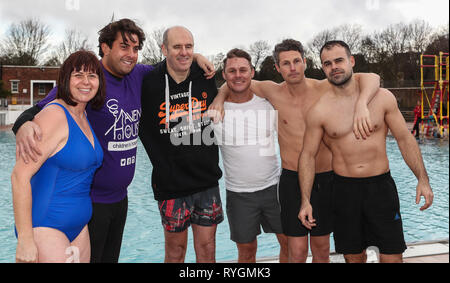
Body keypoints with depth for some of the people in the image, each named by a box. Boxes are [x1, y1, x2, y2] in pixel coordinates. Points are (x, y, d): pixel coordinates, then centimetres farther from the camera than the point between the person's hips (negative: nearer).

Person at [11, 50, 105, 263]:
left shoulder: (83, 117, 9)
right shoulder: (54, 115, -16)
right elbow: (20, 176, -21)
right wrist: (25, 240, -22)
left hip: (78, 226, 8)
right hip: (44, 227, -8)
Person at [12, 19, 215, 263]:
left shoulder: (137, 75, 5)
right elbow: (41, 110, -17)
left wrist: (193, 56, 6)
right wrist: (24, 125, -39)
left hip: (120, 196, 7)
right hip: (90, 198, -7)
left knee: (110, 257, 21)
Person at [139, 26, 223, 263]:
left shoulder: (206, 78, 1)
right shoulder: (150, 84, -8)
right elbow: (144, 131, 0)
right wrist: (162, 167, -4)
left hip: (207, 179, 3)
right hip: (172, 183, -2)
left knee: (206, 247, 10)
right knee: (175, 248, 10)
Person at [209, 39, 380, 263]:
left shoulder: (323, 89, -8)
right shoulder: (273, 91, -3)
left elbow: (371, 78, -17)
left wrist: (361, 106, -36)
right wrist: (220, 97, -7)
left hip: (325, 179, 1)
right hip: (292, 180, 0)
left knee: (322, 250, 15)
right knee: (297, 252, 2)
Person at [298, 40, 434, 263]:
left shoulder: (382, 98, -1)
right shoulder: (319, 111, -5)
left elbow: (405, 139, 4)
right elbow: (308, 155, -1)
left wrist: (422, 179, -4)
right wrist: (306, 201, -6)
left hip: (381, 186, 1)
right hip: (344, 189, 0)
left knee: (392, 256, 2)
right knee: (353, 256, 11)